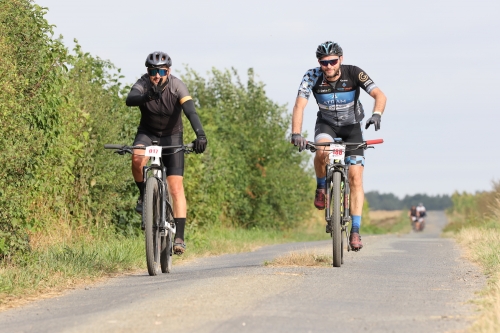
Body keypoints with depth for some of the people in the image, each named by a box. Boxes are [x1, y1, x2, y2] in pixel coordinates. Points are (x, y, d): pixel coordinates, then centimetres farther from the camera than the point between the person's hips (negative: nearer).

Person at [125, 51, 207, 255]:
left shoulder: (177, 86, -22)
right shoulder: (143, 84, -20)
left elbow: (191, 111, -34)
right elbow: (130, 100, -41)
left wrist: (200, 135, -51)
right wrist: (146, 97, -64)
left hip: (172, 136, -1)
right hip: (147, 133, 1)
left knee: (176, 187, -12)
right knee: (137, 158, -34)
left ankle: (179, 237, -11)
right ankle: (144, 194, -6)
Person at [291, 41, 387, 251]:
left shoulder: (353, 74, -22)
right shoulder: (312, 77, -20)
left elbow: (379, 95, -30)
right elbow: (299, 105, -28)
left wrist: (377, 114, -51)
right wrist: (296, 133, -44)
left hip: (352, 126, 0)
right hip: (326, 124, 0)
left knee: (355, 177, -11)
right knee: (322, 151, -35)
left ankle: (355, 231, -8)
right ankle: (321, 188, -6)